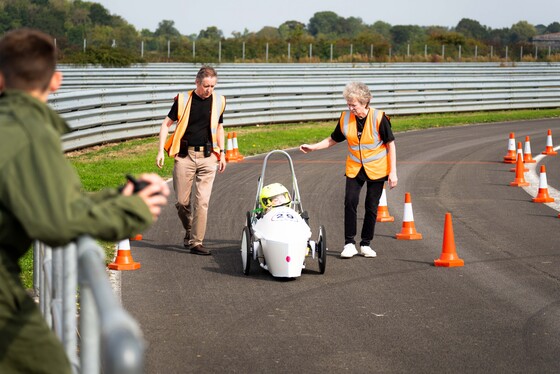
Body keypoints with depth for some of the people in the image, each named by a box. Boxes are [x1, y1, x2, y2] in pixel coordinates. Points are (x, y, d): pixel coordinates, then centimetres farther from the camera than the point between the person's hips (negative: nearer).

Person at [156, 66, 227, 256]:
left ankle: (196, 242, 0)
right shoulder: (183, 99, -1)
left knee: (202, 201, -6)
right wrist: (161, 150, -3)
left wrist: (222, 153, 17)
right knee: (182, 201, 2)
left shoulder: (218, 101, 7)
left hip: (207, 156, 1)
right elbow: (166, 124, 5)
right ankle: (189, 231, 28)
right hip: (184, 156, -1)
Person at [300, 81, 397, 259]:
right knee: (350, 201, -13)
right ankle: (349, 243, -5)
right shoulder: (345, 118, -5)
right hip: (354, 168, 2)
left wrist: (393, 172, -10)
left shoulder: (379, 118, -15)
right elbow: (333, 139, 10)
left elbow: (390, 144, -8)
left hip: (377, 169, -2)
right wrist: (313, 147, 0)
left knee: (371, 206, 3)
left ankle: (366, 244, 16)